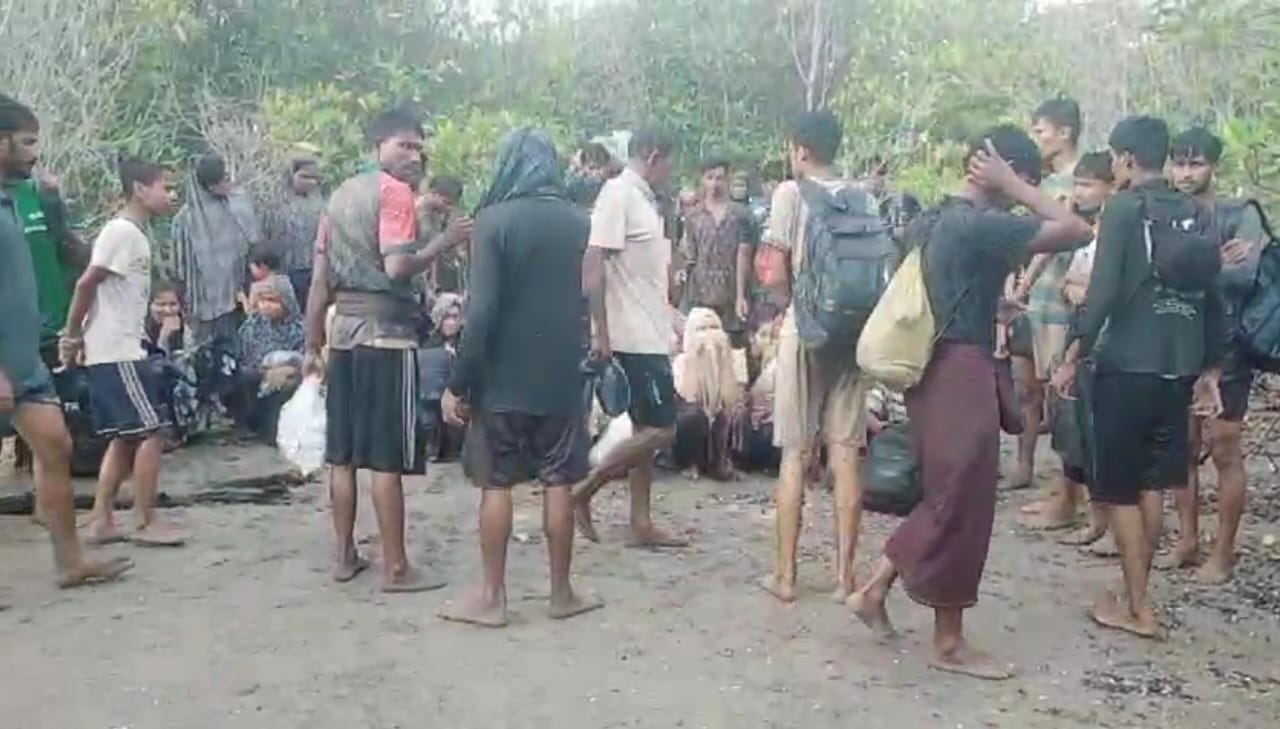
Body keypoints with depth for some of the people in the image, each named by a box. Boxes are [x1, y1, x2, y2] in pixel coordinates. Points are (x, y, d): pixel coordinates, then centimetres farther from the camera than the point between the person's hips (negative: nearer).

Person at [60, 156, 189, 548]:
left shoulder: (132, 233, 16)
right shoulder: (123, 232, -14)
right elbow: (86, 284, -18)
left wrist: (76, 337, 14)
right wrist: (72, 336, -10)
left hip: (120, 350, 10)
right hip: (118, 352, -10)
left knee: (125, 437, 12)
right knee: (151, 430, -5)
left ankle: (101, 521, 15)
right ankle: (145, 523, 2)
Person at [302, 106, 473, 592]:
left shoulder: (341, 195, 17)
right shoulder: (395, 192, -7)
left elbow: (320, 279, 15)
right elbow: (397, 267, -22)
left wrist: (313, 344, 17)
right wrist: (444, 241, -9)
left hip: (344, 332, 8)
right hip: (386, 334, -8)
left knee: (343, 453, 11)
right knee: (388, 458, -4)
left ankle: (345, 556, 20)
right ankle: (396, 568, 2)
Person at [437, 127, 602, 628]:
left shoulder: (495, 220, -11)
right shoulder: (579, 222, 4)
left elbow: (482, 310, -16)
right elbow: (588, 301, 10)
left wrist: (459, 383, -11)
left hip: (502, 376, -4)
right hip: (561, 374, 4)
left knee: (497, 485, 6)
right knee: (558, 483, 9)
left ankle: (491, 596, 13)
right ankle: (562, 593, 17)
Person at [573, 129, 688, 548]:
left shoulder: (643, 198, 15)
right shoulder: (619, 193, -12)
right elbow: (593, 264, -19)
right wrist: (600, 332, -22)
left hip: (651, 333, 10)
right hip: (635, 335, -10)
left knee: (647, 428, 10)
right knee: (660, 429, -8)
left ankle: (641, 526, 15)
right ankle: (582, 493, 3)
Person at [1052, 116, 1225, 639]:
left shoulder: (1123, 208, -8)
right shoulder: (1195, 214, 10)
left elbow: (1103, 292, -15)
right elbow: (1212, 296, 12)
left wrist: (1072, 358, -9)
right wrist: (1210, 370, 18)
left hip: (1126, 366, -6)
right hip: (1176, 368, 6)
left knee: (1120, 490, 4)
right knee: (1151, 485, 15)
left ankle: (1139, 609, 8)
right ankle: (1136, 594, 24)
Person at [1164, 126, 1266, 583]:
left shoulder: (1239, 216, -5)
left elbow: (1243, 275, -19)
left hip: (1224, 353, -4)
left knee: (1224, 453, 3)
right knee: (1182, 450, 11)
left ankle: (1223, 551, 14)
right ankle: (1188, 540, 24)